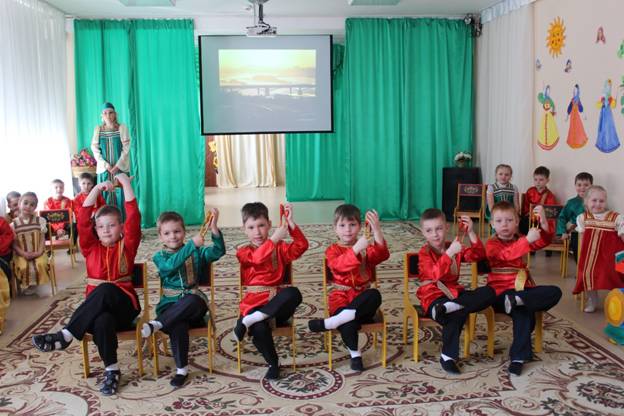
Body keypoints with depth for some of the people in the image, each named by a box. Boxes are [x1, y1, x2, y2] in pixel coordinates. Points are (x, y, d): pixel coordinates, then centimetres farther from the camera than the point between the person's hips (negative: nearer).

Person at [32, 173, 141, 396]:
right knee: (103, 321, -37)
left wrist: (126, 184, -7)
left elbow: (134, 217, -5)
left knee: (106, 290, -38)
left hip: (124, 304, -1)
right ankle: (111, 370, -20)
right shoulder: (91, 247, 12)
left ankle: (64, 336, -29)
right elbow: (83, 220, 0)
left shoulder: (127, 246, 6)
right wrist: (97, 189, -6)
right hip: (95, 307, 2)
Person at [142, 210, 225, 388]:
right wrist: (192, 244, -28)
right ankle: (182, 369, -22)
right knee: (178, 325, -34)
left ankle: (157, 324, -31)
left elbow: (218, 252, -7)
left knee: (191, 300, -37)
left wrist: (214, 229, -23)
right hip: (171, 305, 0)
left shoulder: (197, 252, 10)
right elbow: (171, 265, -17)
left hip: (194, 302, 1)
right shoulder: (159, 257, 6)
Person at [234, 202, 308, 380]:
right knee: (259, 328, -34)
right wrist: (274, 238, -24)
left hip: (276, 299, 2)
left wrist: (290, 222, -11)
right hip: (254, 301, -2)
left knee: (293, 293, -35)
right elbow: (258, 258, -15)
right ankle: (273, 364, -5)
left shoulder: (280, 247, 15)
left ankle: (248, 320, -30)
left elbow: (301, 246, -3)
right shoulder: (244, 252, 8)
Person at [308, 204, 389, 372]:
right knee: (348, 322, -35)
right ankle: (355, 353, -5)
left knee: (375, 295, -33)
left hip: (362, 297, 3)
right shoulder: (333, 250, 4)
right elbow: (338, 265, -21)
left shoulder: (366, 248, 11)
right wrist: (356, 249, -37)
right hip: (341, 297, -2)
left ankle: (332, 321, -32)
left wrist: (377, 231, -30)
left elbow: (382, 255, -14)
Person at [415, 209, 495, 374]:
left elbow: (478, 255, 0)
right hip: (433, 297, -6)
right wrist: (449, 253, -33)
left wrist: (471, 233, -12)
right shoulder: (424, 253, -6)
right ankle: (448, 357, -18)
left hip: (454, 293, 6)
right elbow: (436, 274, -23)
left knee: (488, 292, -15)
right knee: (457, 314, -35)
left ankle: (448, 307, -29)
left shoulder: (455, 248, 12)